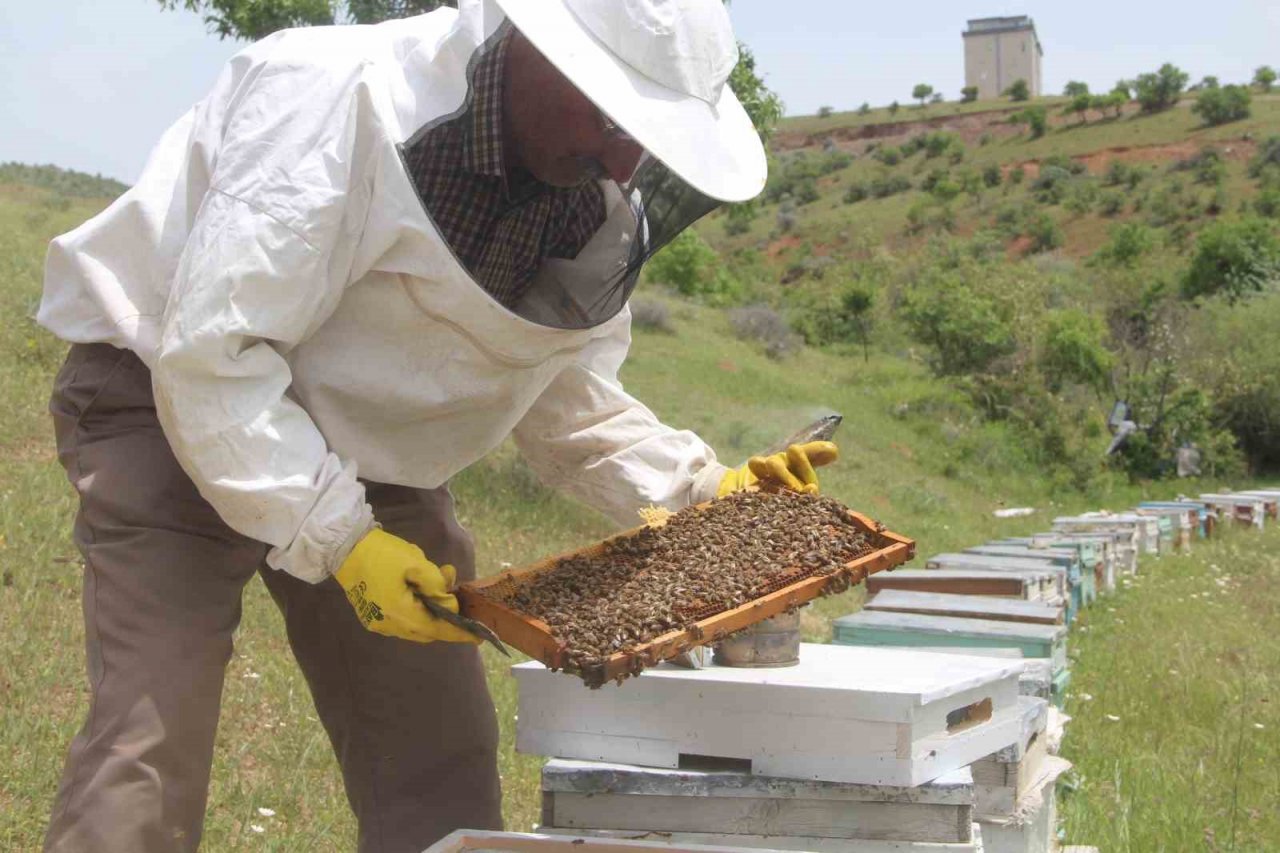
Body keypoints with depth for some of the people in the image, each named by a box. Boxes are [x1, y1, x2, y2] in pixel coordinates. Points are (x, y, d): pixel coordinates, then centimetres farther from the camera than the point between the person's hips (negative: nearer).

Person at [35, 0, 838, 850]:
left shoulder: (601, 206, -5)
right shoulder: (338, 101, -29)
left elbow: (567, 394, 6)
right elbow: (210, 351, -30)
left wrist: (702, 490, -7)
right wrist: (336, 537, -30)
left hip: (369, 446, 7)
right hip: (169, 401, -6)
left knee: (435, 755, 6)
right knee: (155, 739, -17)